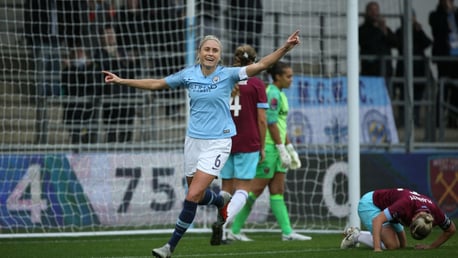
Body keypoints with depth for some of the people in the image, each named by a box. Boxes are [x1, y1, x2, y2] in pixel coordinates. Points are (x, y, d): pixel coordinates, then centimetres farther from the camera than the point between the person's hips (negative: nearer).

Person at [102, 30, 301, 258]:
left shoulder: (227, 75, -7)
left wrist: (285, 48, -28)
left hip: (217, 142, -4)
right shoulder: (188, 75, 2)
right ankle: (222, 201, 49)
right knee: (197, 194, 14)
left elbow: (261, 65, -15)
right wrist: (121, 81, 12)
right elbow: (155, 84, 12)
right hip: (194, 139, 4)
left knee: (193, 196, -12)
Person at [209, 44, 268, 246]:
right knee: (242, 190, -2)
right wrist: (262, 147, 5)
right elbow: (262, 119, -5)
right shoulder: (256, 84, -3)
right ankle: (223, 222, -25)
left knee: (226, 189, 13)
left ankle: (221, 234, 8)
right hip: (248, 144, -3)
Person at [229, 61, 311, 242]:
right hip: (268, 146, -10)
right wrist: (282, 149, -19)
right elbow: (271, 123, -18)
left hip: (277, 147, 10)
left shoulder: (279, 94, 17)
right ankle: (234, 230, -2)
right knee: (256, 188, -7)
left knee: (278, 191, 6)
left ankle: (287, 232, 5)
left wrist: (290, 149, 20)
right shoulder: (273, 94, -13)